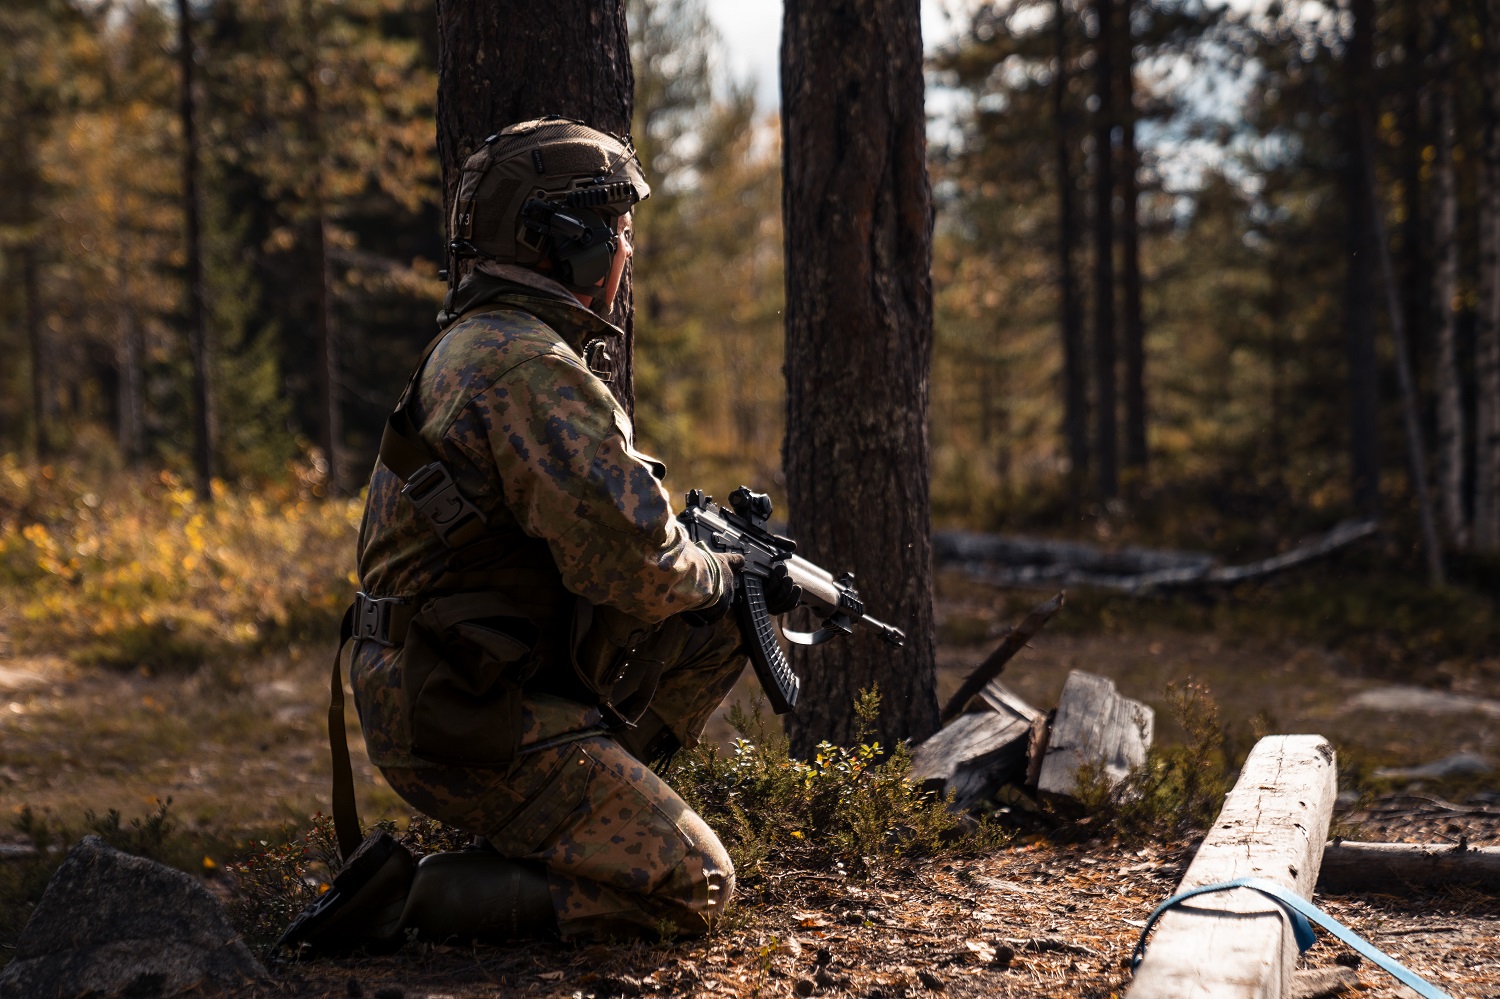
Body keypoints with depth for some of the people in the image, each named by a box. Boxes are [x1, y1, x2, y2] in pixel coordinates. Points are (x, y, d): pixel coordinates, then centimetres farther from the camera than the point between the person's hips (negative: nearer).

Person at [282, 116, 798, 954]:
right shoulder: (529, 368, -19)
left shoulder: (488, 343, 15)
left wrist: (732, 560, 9)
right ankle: (412, 896, -9)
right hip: (466, 722, -10)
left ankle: (591, 810, 13)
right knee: (695, 889, -8)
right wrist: (725, 573, -4)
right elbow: (630, 562, -25)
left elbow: (592, 519, 22)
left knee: (722, 626, 13)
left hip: (493, 680, 10)